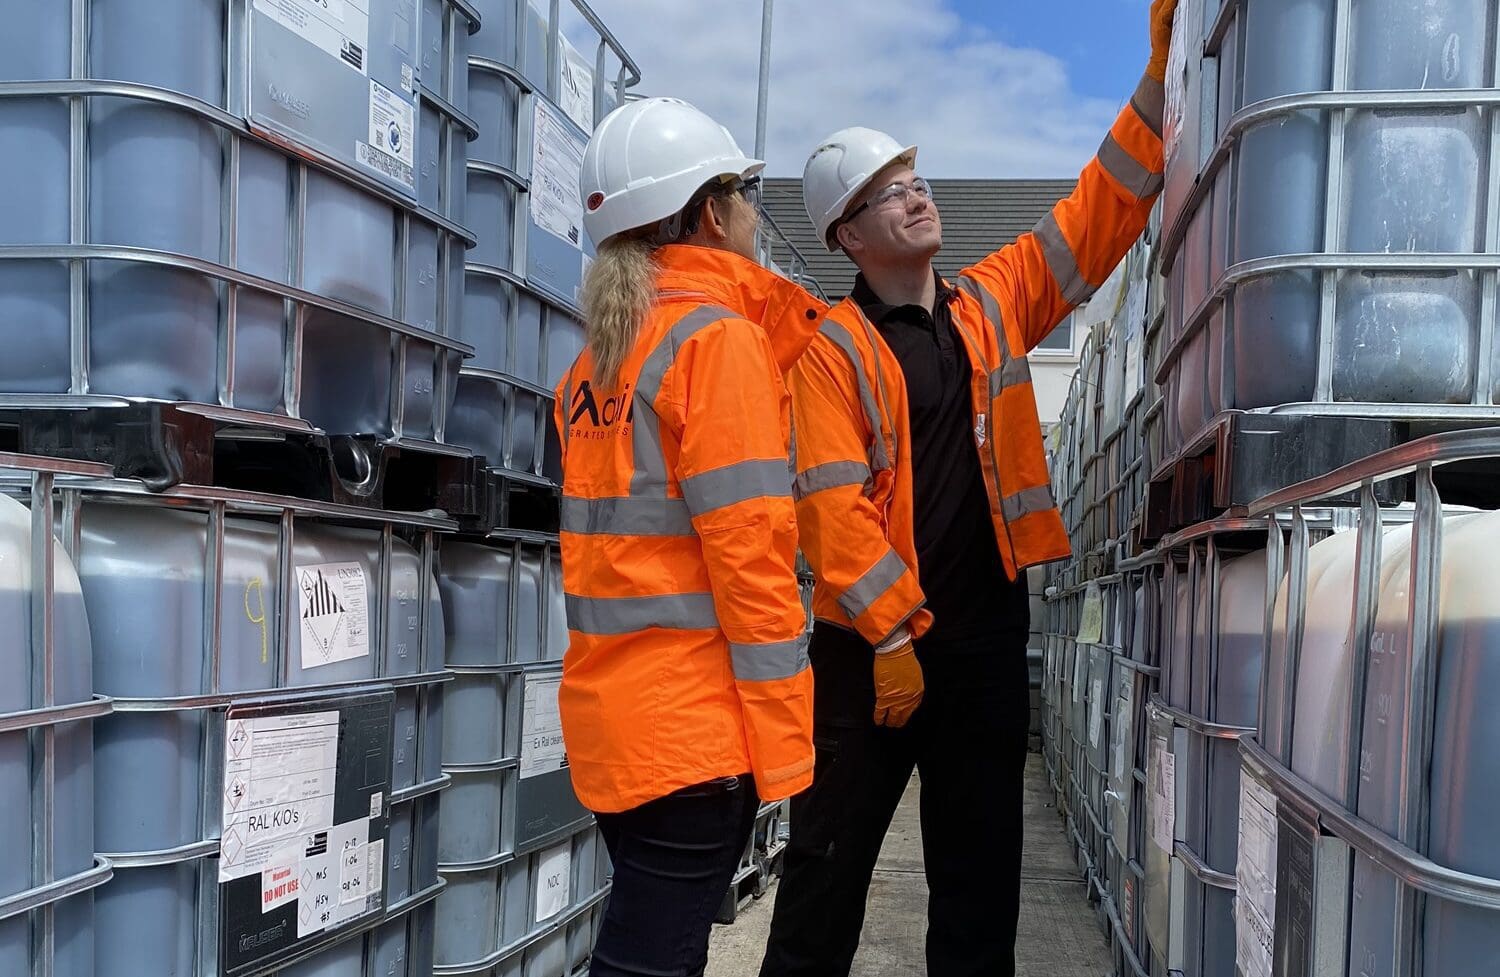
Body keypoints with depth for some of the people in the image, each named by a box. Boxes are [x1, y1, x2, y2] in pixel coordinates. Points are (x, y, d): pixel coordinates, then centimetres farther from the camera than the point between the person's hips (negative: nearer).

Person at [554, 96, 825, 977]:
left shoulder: (599, 358, 14)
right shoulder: (718, 336, -10)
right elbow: (748, 547, -16)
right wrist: (782, 736, -14)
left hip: (609, 708, 8)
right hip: (694, 720, -8)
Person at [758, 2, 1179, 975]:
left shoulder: (995, 303, 9)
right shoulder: (834, 348, -6)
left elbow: (1100, 211, 6)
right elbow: (835, 504, -13)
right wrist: (891, 635, -17)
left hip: (988, 634, 5)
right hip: (872, 641, -4)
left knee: (980, 866, 14)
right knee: (831, 859, 4)